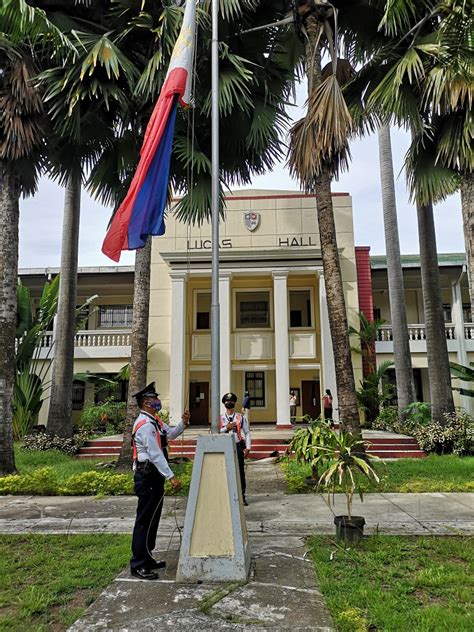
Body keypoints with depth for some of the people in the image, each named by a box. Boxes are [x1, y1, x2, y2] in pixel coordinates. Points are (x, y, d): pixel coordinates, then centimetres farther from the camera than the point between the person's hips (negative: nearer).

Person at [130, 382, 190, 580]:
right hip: (147, 476, -10)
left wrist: (183, 423, 3)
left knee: (153, 518, 18)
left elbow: (170, 434, 21)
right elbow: (155, 454, -23)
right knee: (145, 520, -3)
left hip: (154, 476, 10)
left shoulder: (154, 420, 12)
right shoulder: (145, 425, -20)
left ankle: (146, 559, 30)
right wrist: (171, 477, -22)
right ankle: (138, 565, 7)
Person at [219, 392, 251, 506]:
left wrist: (248, 447, -2)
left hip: (238, 447, 0)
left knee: (240, 473, 3)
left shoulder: (241, 418, 5)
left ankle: (242, 497, 14)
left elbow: (247, 433, 5)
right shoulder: (220, 419, 6)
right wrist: (226, 428, -11)